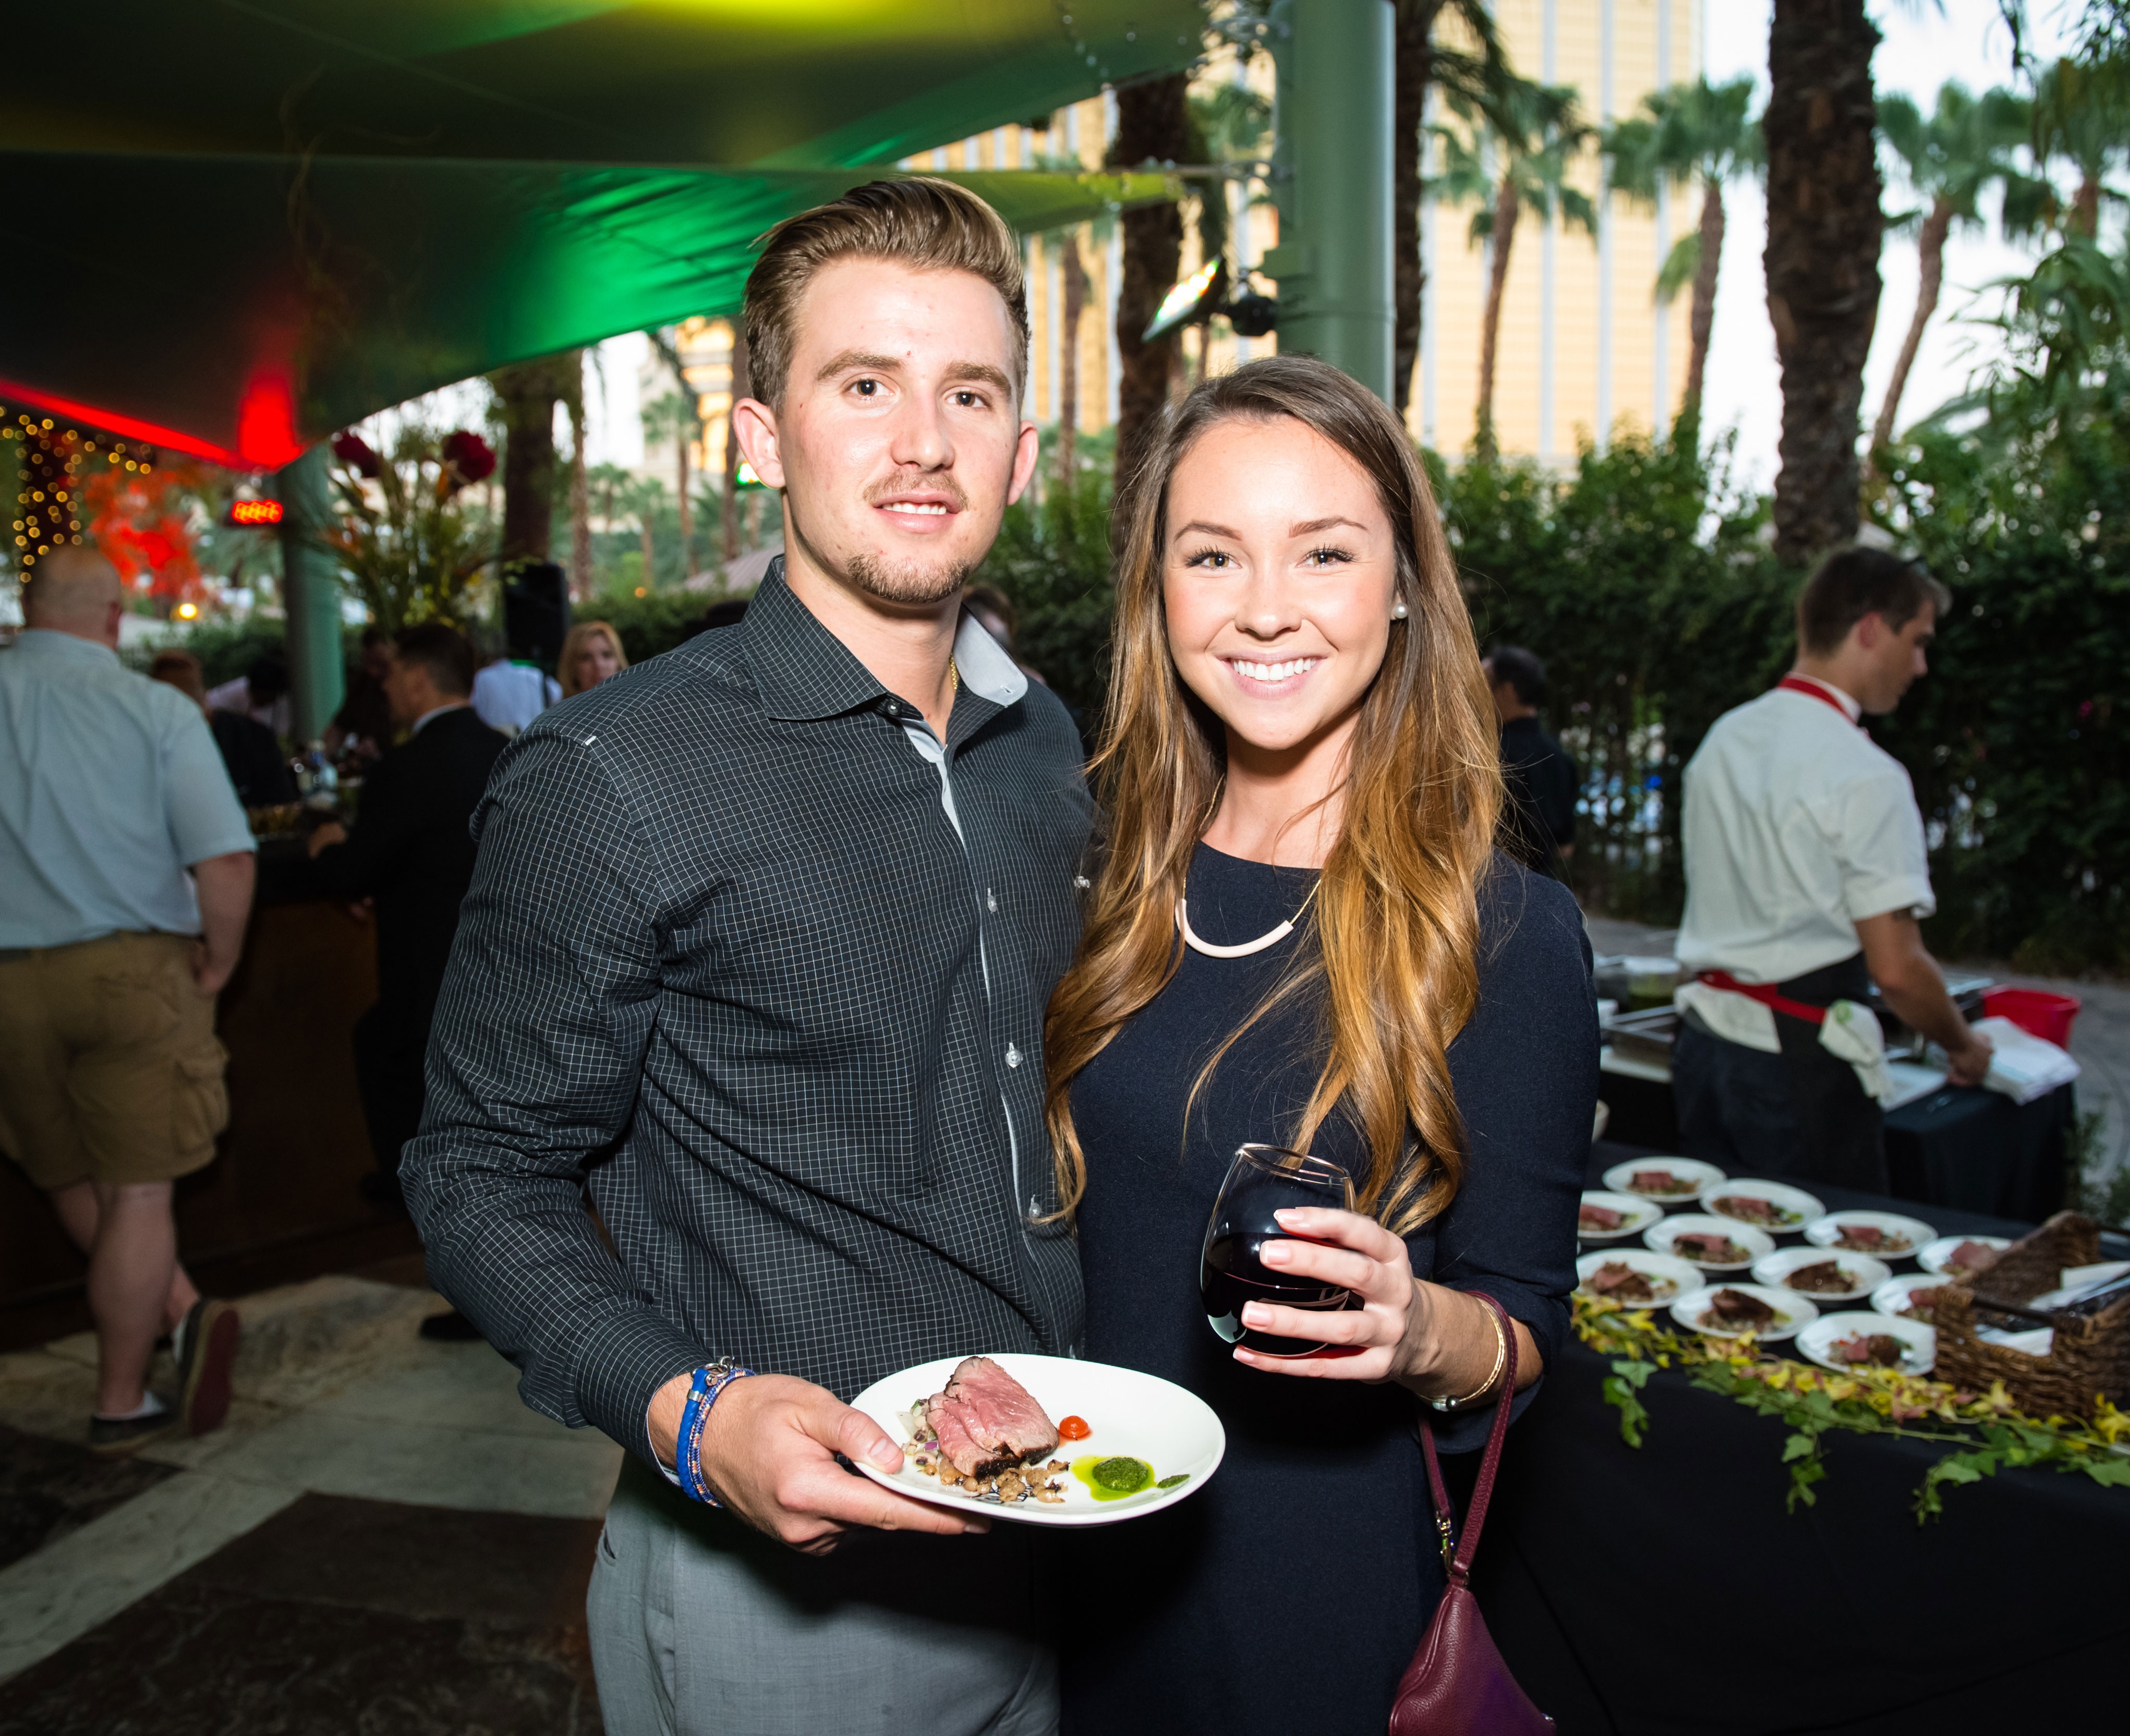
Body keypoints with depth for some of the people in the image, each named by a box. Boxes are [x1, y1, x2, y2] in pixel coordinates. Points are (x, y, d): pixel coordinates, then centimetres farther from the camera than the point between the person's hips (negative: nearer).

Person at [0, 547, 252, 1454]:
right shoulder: (156, 709, -7)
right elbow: (226, 865, -15)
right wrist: (217, 966, 0)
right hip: (134, 967, -2)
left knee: (74, 1181, 21)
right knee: (136, 1190, 7)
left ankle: (182, 1312, 11)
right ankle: (120, 1404, 15)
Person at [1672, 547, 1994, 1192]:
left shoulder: (1723, 739, 7)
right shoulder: (1865, 776, -16)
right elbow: (1896, 968, -16)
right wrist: (1963, 1046, 3)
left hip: (1703, 1043, 7)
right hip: (1800, 1066, -7)